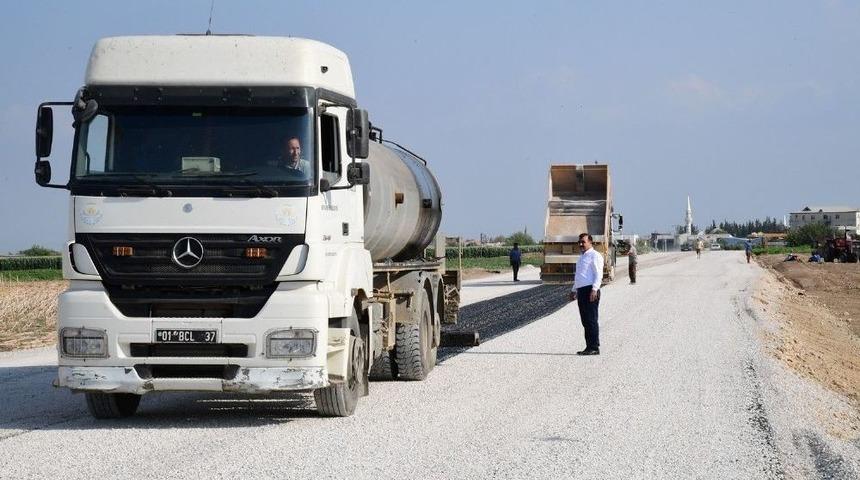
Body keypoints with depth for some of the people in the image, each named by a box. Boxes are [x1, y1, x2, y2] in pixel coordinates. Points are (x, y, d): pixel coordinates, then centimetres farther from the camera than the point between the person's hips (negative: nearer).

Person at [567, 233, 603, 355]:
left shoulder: (594, 256, -6)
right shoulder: (582, 257, 23)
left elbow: (598, 274, -14)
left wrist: (594, 290, -24)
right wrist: (573, 290, 29)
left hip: (590, 291, -9)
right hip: (581, 291, 9)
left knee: (591, 320, -9)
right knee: (585, 321, 9)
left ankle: (594, 348, -8)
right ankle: (589, 347, 12)